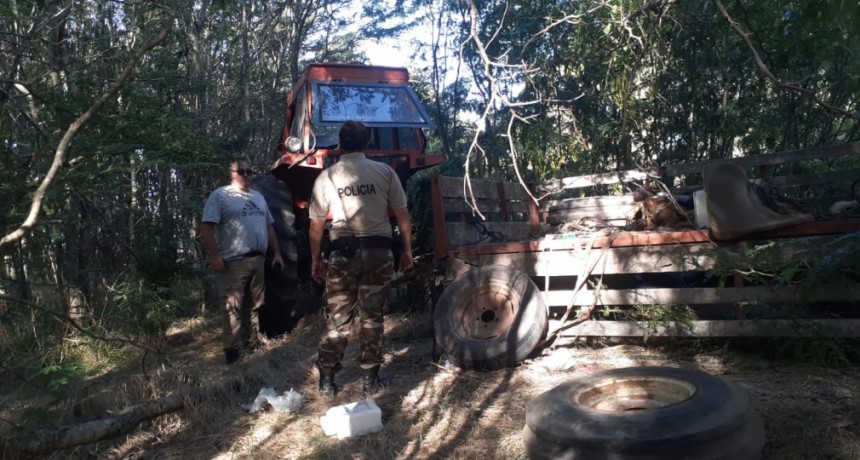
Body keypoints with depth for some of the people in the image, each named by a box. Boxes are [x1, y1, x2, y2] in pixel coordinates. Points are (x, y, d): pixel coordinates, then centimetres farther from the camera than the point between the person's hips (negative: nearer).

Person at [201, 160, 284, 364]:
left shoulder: (258, 197, 18)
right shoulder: (220, 195, -4)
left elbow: (269, 226, 23)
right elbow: (206, 227, -11)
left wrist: (276, 252, 16)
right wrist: (214, 256, -19)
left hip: (258, 259, 7)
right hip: (233, 261, -7)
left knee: (254, 305, 14)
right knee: (233, 307, -7)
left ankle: (252, 342, 24)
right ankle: (232, 349, -4)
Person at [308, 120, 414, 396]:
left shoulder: (326, 177, 1)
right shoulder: (385, 171, 1)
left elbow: (316, 225, 3)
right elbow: (402, 215, 3)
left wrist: (315, 259, 13)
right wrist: (407, 249, 13)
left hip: (343, 252, 0)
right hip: (378, 251, 0)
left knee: (337, 318, 9)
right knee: (372, 317, 8)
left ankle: (327, 379, 15)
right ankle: (370, 379, 15)